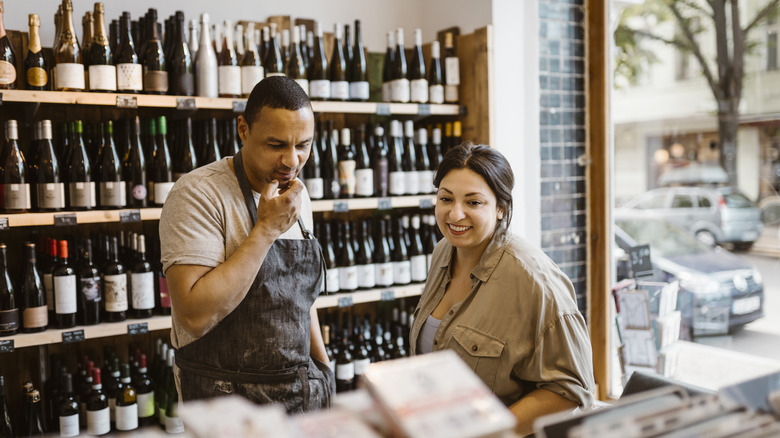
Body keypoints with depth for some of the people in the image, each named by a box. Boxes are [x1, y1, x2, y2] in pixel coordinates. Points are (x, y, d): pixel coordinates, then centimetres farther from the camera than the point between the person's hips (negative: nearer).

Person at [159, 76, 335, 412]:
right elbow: (195, 316, -26)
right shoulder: (198, 193, -17)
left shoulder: (297, 196, 5)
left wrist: (324, 370, 14)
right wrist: (266, 230, -24)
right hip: (230, 397, -6)